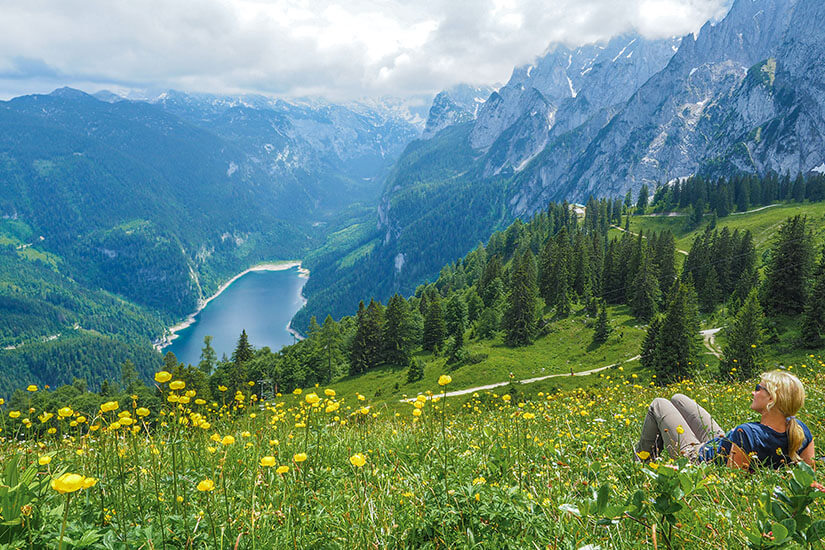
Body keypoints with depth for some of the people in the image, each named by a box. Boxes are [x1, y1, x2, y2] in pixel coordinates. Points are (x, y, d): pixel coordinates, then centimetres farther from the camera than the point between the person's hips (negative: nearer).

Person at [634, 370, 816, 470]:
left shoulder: (746, 434, -42)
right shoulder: (800, 429, -21)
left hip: (696, 457, -7)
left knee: (659, 404, 12)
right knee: (677, 399, 20)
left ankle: (642, 462, 30)